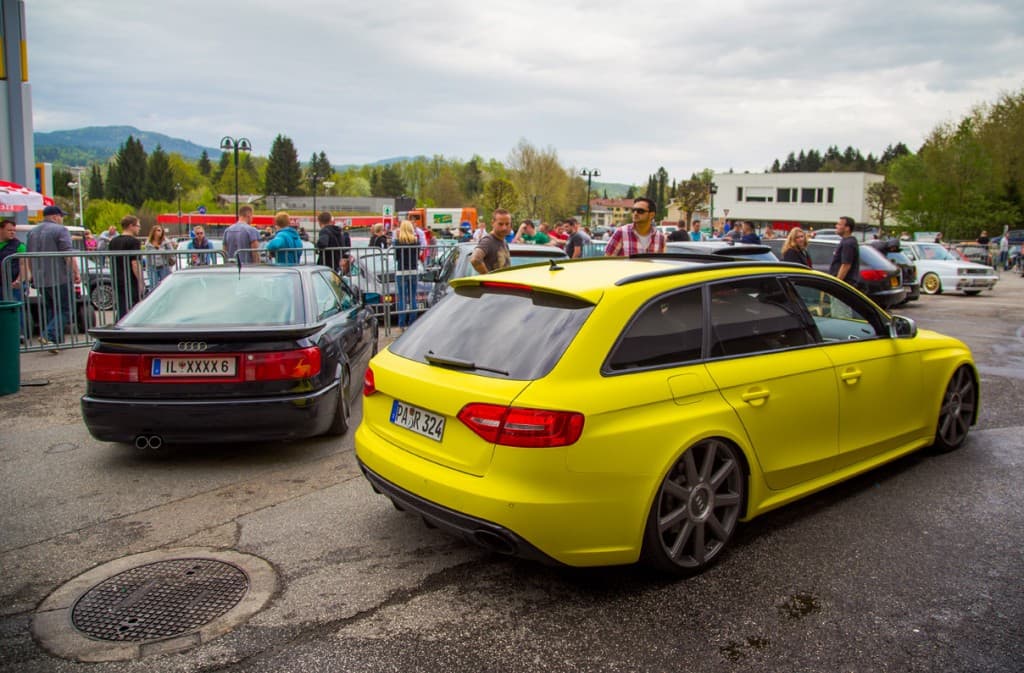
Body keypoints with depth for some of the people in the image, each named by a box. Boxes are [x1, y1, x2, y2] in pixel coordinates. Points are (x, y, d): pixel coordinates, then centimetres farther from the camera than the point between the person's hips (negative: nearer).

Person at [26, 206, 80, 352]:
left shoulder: (32, 232, 17)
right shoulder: (60, 230, -8)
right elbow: (68, 254, -16)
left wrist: (32, 274, 33)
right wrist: (76, 272, -12)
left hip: (40, 279, 7)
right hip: (60, 278, -7)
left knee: (50, 310, 15)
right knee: (65, 309, -3)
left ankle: (56, 340, 14)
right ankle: (48, 336, -19)